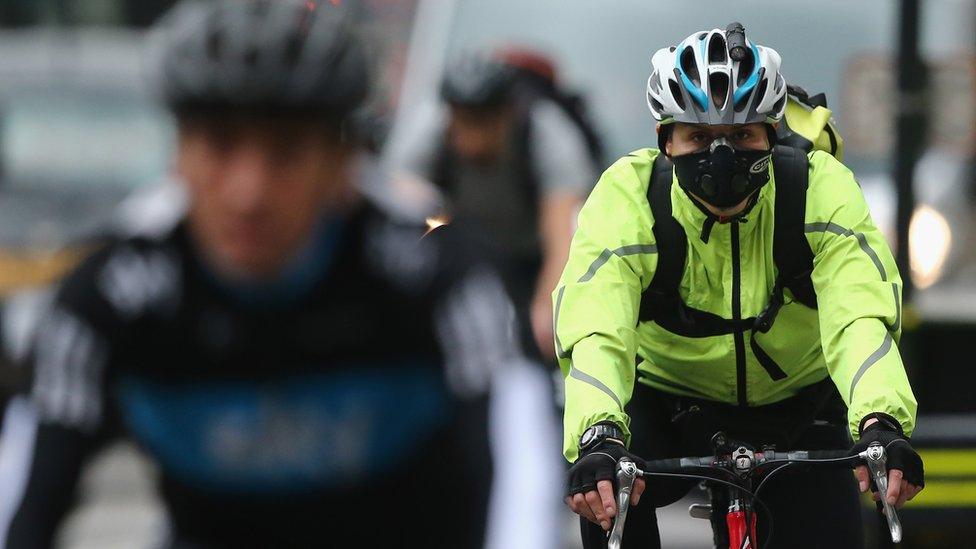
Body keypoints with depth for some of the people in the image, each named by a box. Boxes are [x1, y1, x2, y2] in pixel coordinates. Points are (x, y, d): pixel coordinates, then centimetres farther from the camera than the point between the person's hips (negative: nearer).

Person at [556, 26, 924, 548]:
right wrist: (597, 437, -58)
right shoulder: (629, 194, -25)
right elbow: (596, 329, -38)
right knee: (602, 482, -30)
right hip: (668, 402, -1)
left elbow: (860, 315, -36)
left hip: (795, 410, 1)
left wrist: (881, 423, -56)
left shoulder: (821, 187, -24)